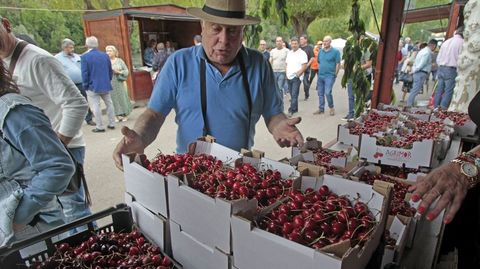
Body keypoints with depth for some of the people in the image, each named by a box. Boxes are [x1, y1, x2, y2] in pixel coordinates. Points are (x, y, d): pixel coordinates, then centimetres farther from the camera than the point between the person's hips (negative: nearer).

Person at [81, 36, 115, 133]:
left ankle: (100, 127, 4)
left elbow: (84, 73, -9)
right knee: (109, 104, 13)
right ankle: (111, 124, 18)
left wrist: (85, 86, 0)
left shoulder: (85, 57, -10)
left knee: (96, 106, 1)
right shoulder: (105, 55, 4)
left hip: (93, 86, -4)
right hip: (106, 85, 5)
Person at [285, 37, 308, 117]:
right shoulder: (289, 53, 15)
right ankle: (295, 109, 21)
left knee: (294, 94, -10)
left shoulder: (302, 53, -6)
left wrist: (297, 74, -15)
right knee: (292, 94, 11)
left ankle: (291, 110, -10)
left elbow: (304, 66, -12)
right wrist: (287, 74, 9)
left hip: (296, 77, -7)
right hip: (289, 77, 7)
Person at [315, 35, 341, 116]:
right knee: (320, 93, 10)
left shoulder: (335, 51, -5)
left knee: (327, 92, -15)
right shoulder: (320, 51, 11)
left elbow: (338, 64, -5)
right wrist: (319, 71, 16)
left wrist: (335, 74, -6)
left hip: (329, 75, -6)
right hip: (320, 75, 6)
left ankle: (331, 108, 5)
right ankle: (321, 109, 21)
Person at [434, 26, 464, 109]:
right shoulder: (461, 42, -4)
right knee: (448, 91, -6)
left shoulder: (446, 41, 16)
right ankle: (443, 109, -10)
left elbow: (438, 58, 16)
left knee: (439, 90, 8)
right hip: (451, 70, -6)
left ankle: (436, 108, 10)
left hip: (441, 68, 7)